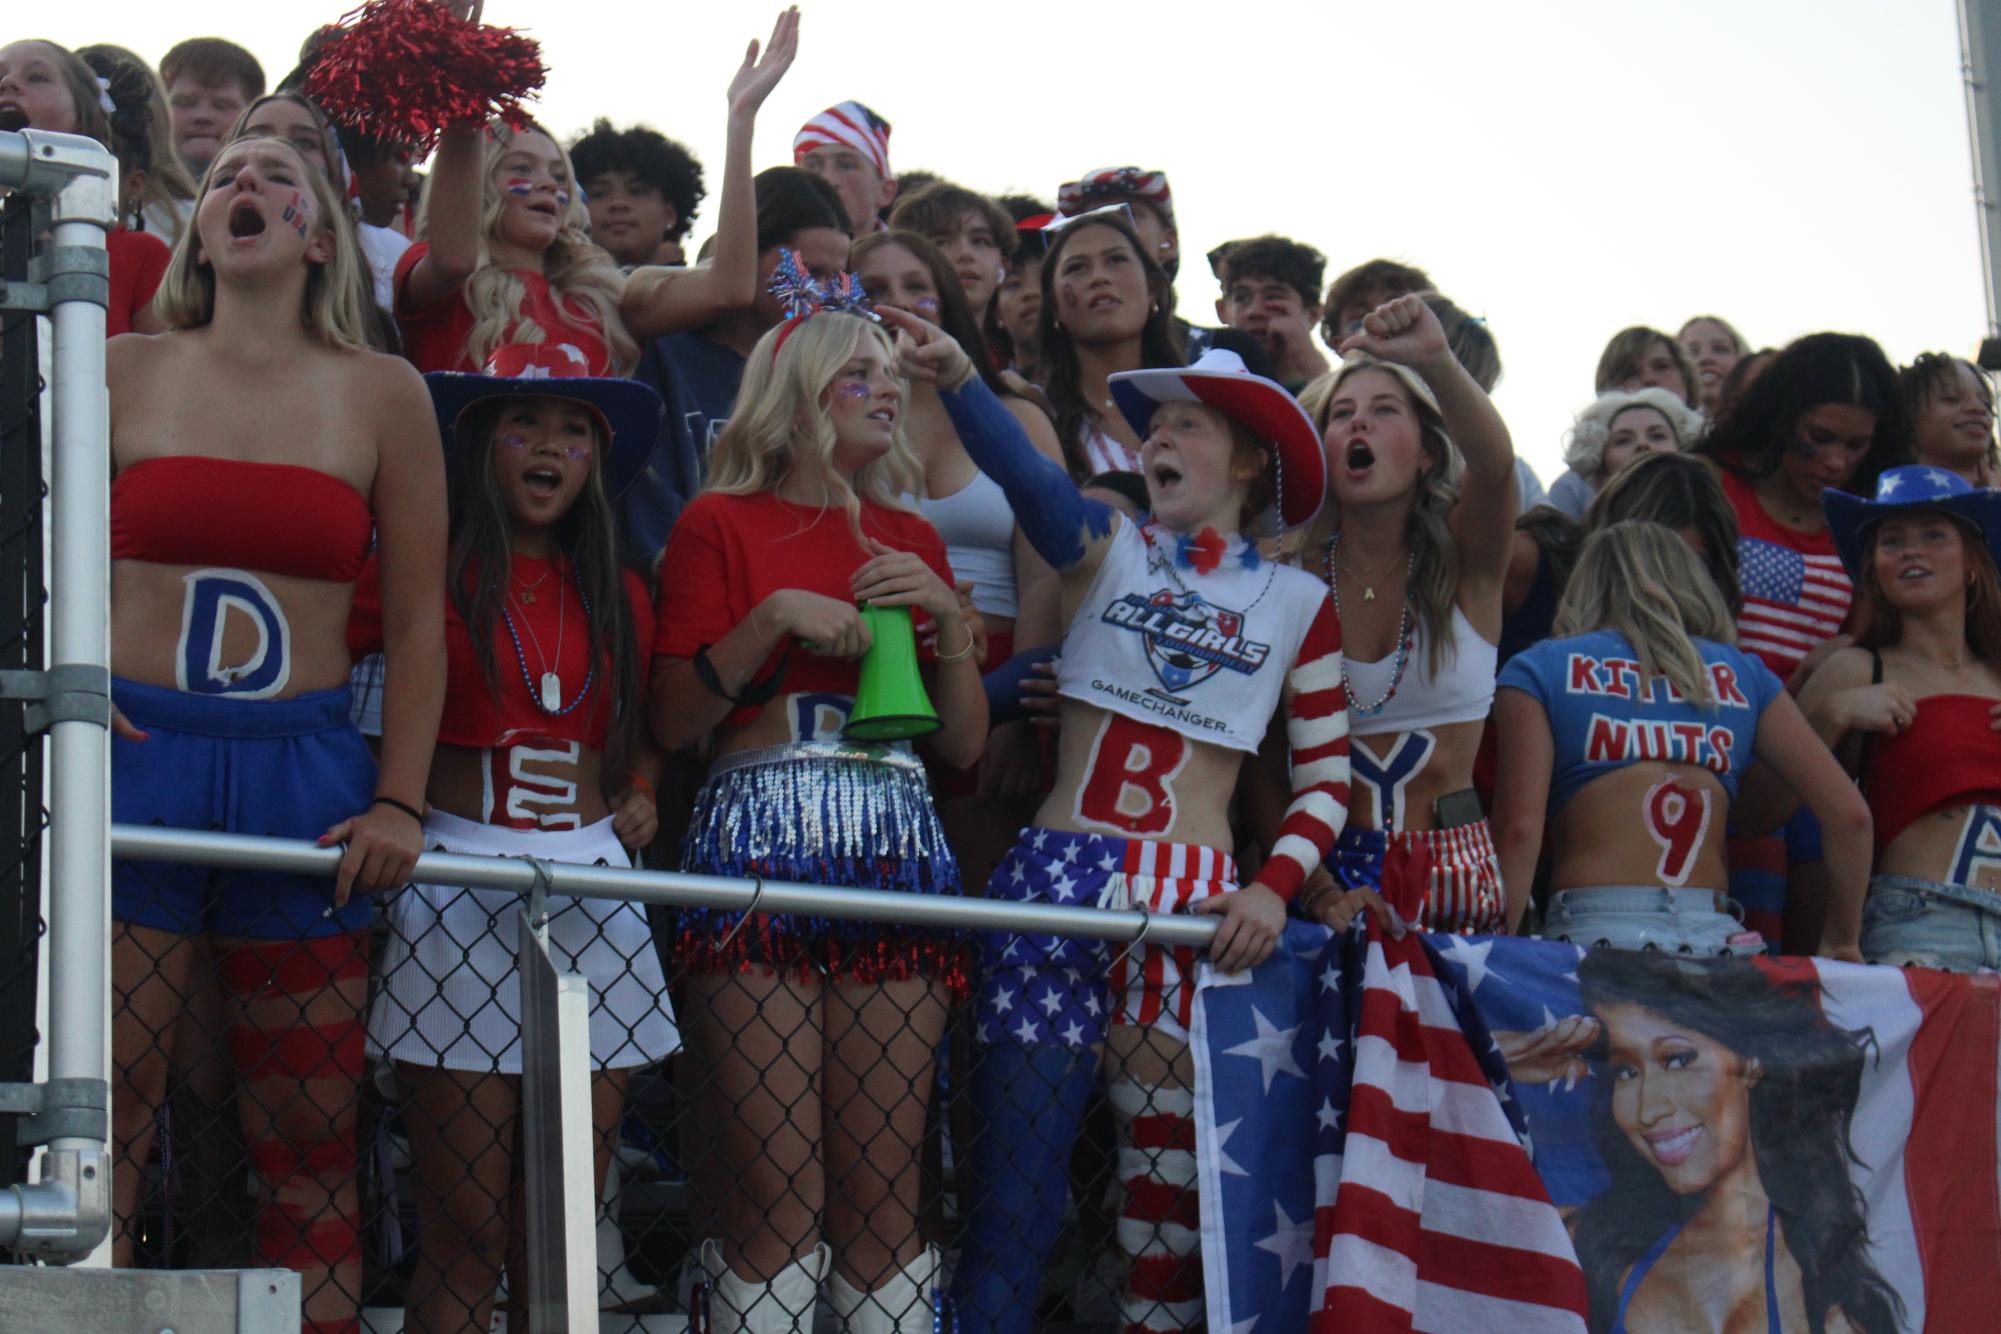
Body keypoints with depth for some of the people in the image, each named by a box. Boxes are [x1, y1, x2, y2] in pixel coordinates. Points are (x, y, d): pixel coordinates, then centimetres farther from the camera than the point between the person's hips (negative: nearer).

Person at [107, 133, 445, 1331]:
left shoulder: (382, 393, 8)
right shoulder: (125, 371, 8)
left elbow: (418, 617, 8)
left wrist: (400, 802, 2)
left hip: (303, 770, 1)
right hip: (135, 756, 0)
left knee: (311, 1141, 3)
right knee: (99, 1114, -6)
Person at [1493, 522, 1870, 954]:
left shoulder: (1538, 669, 14)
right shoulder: (1742, 674, 21)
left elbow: (1519, 829, -1)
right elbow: (1849, 814, 14)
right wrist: (1841, 943, 25)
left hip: (1594, 935, -2)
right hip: (1718, 939, 2)